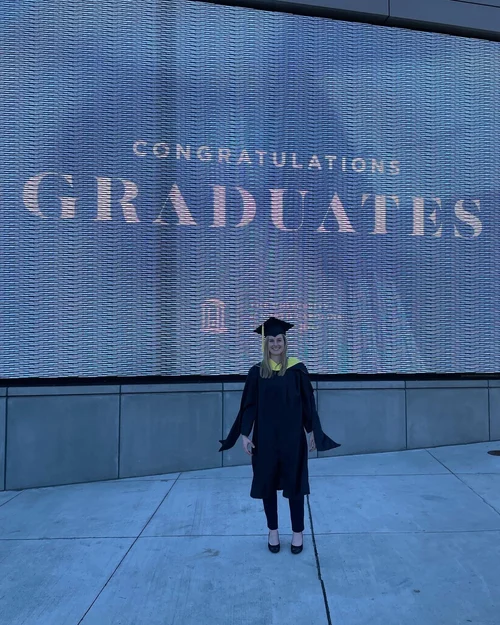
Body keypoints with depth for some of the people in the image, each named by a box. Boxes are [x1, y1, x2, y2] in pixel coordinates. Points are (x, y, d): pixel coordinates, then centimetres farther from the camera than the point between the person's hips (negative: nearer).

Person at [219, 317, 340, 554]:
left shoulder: (297, 369, -4)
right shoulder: (257, 372, -2)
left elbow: (308, 402, 0)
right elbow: (248, 406, 0)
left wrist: (312, 431, -1)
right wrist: (245, 434, -5)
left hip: (292, 436, -1)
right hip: (265, 436, 1)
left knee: (295, 483, 8)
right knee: (267, 484, 10)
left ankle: (298, 532, 26)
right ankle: (272, 530, 29)